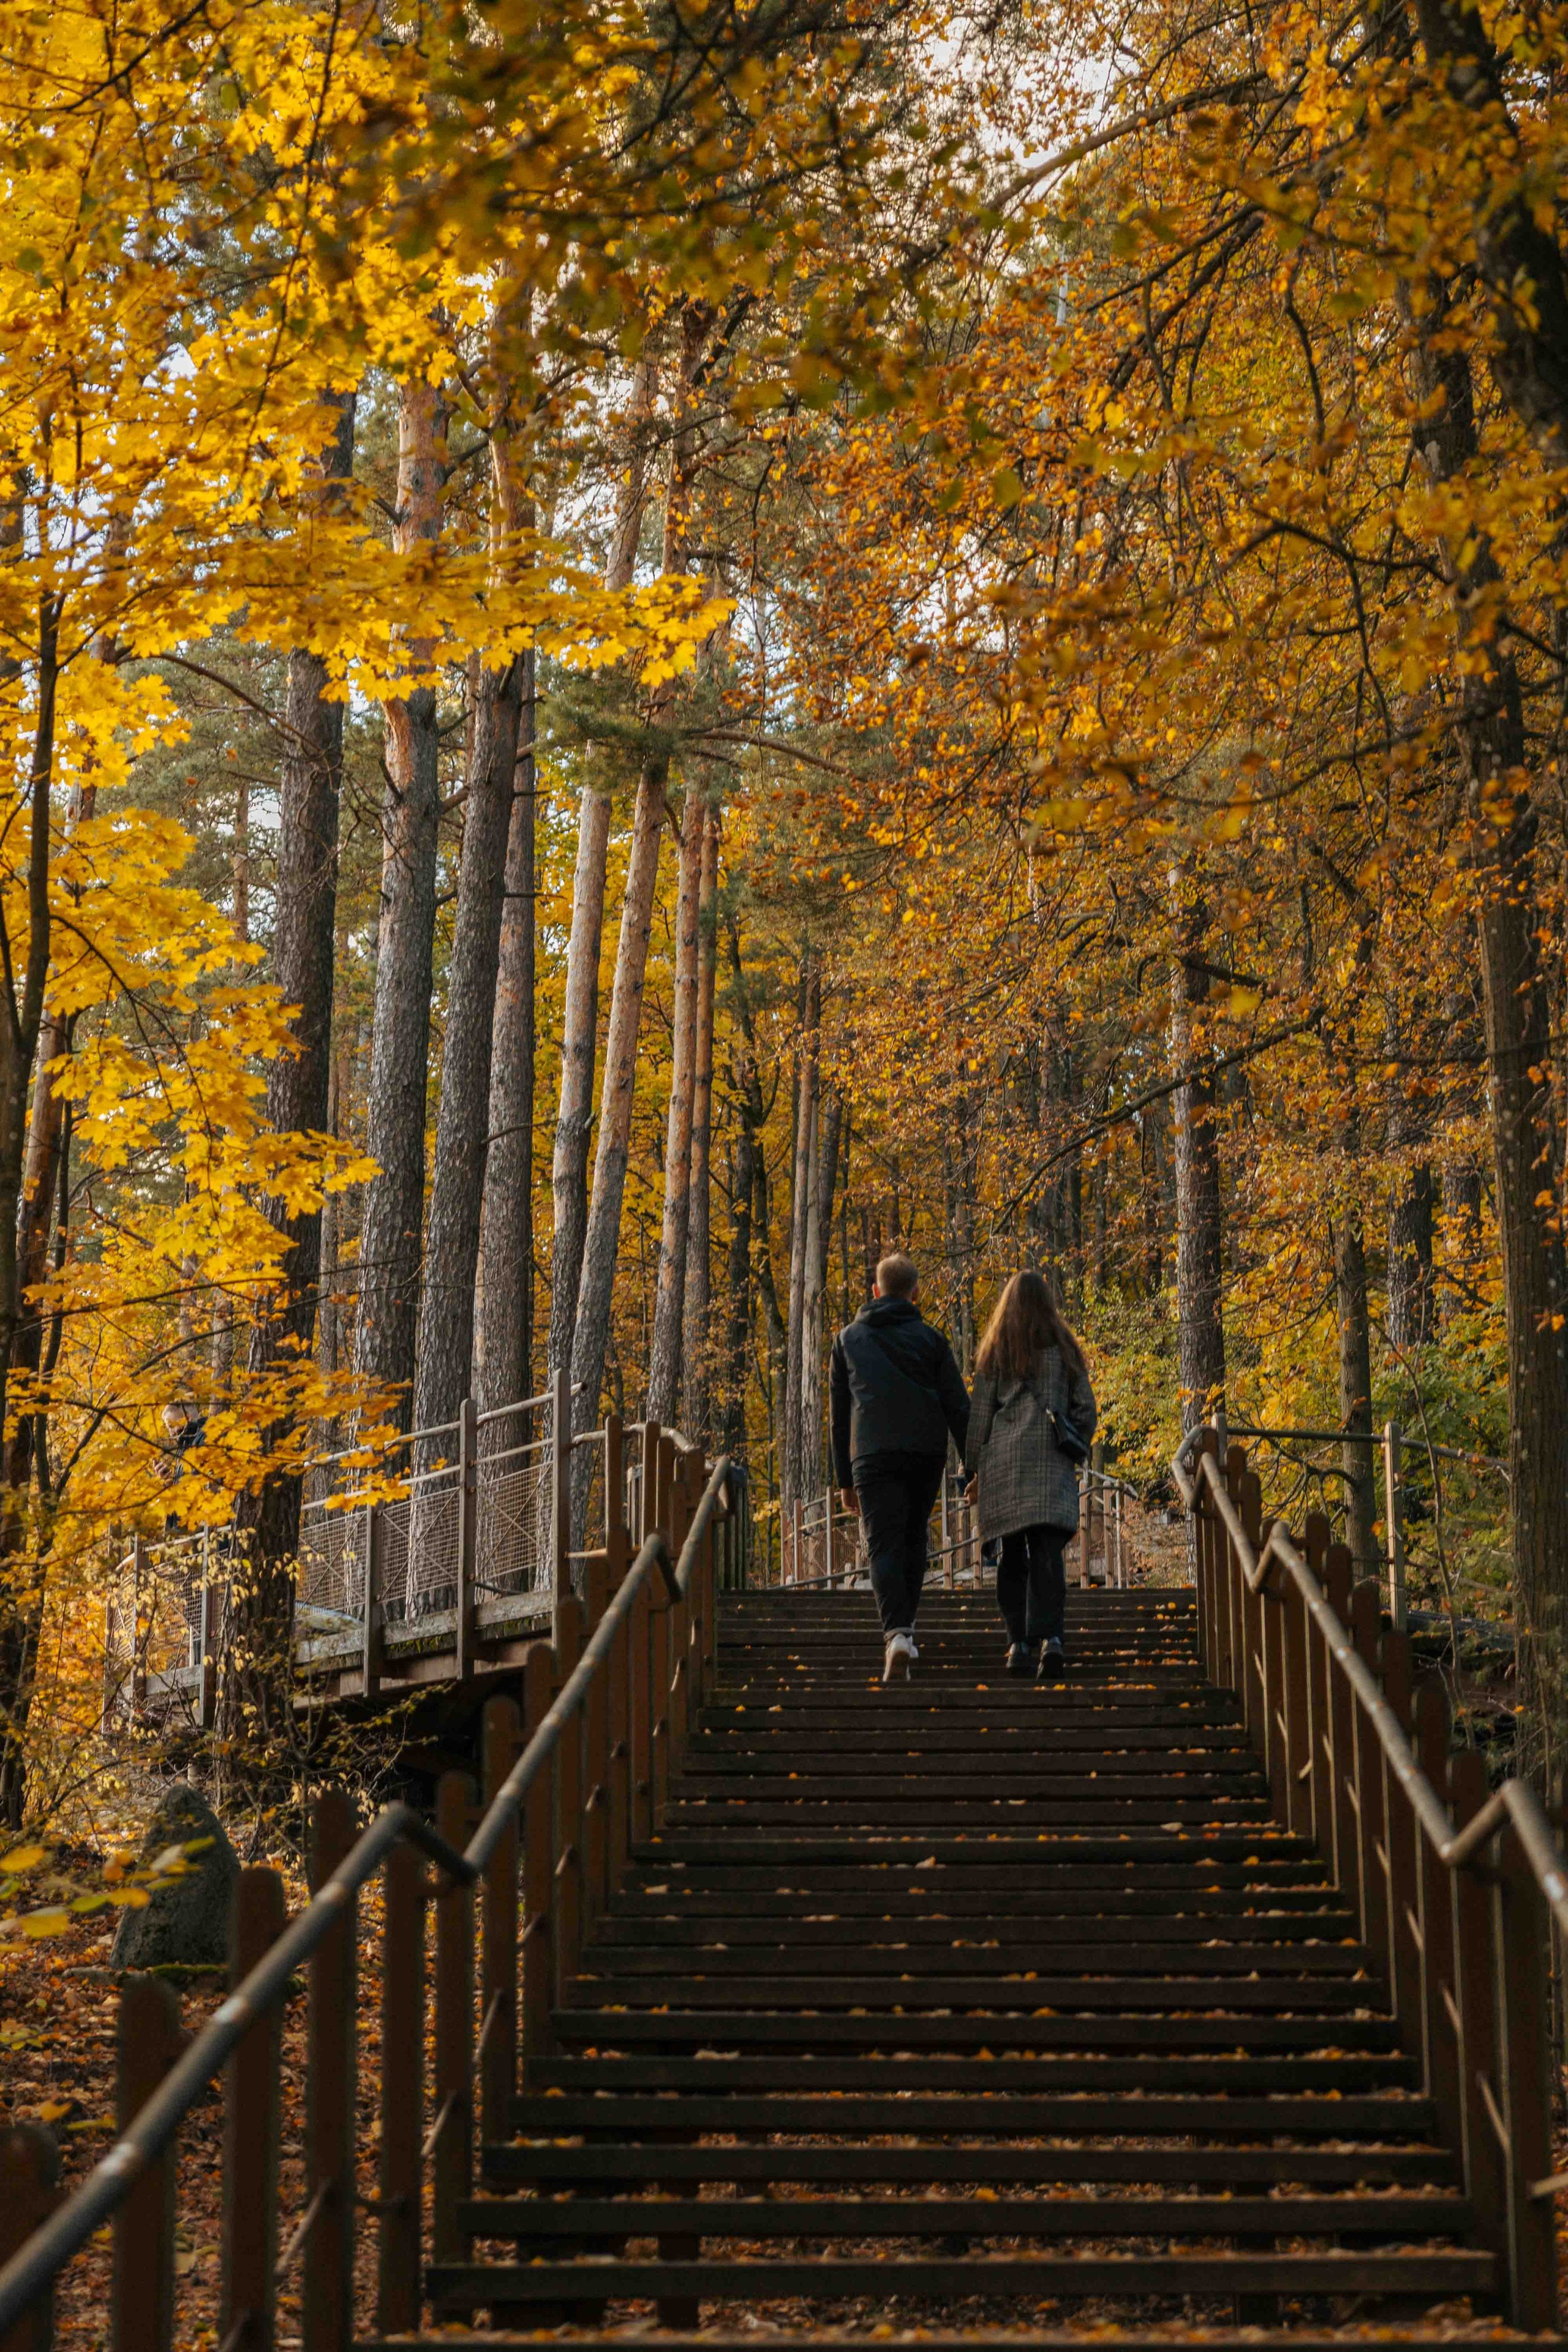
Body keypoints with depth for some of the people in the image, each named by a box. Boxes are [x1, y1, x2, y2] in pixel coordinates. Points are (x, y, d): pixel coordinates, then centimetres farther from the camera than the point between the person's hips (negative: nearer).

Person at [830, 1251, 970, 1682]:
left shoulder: (849, 1338, 15)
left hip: (873, 1454, -1)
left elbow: (840, 1414, 14)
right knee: (913, 1539, 18)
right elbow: (958, 1407, 5)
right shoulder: (929, 1339, 11)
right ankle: (903, 1626, 20)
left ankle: (897, 1634, -27)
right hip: (926, 1453, 1)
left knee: (885, 1547, -7)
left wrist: (845, 1479, 17)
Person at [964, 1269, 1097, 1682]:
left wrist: (973, 1468, 10)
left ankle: (1019, 1643, 1)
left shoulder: (996, 1352, 5)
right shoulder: (1064, 1349, 8)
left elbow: (980, 1413, 4)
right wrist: (1076, 1453, 21)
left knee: (1012, 1555, 8)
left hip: (1004, 1461, 0)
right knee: (1048, 1553, -7)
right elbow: (1084, 1407, 8)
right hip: (1052, 1463, 0)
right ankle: (1050, 1638, -24)